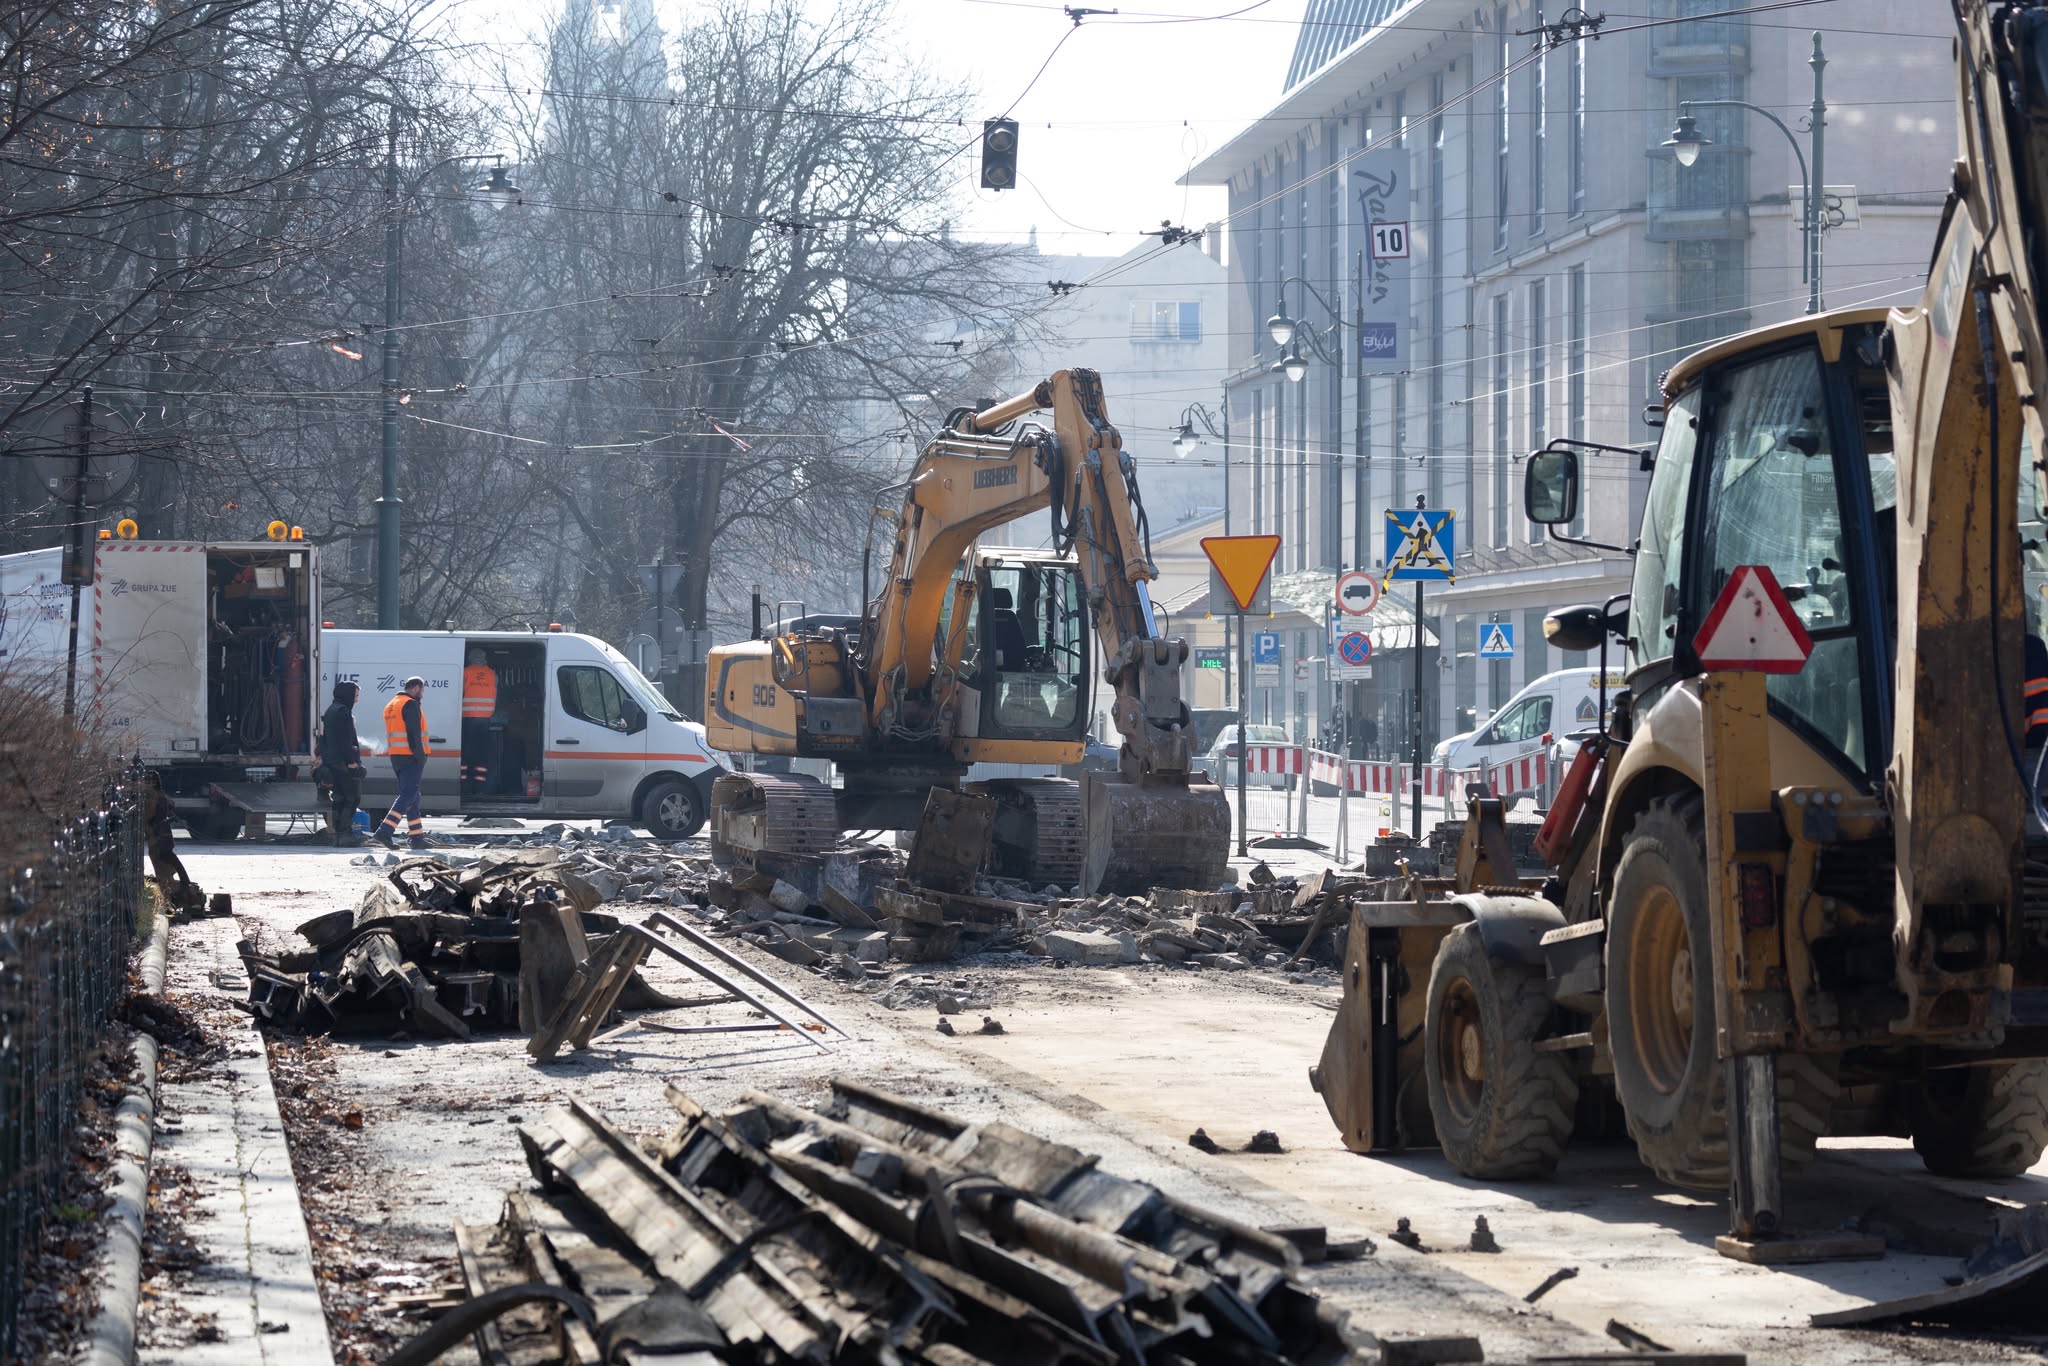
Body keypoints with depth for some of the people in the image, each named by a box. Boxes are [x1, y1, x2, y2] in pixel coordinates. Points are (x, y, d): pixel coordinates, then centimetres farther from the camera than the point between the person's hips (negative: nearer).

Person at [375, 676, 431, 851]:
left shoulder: (390, 706, 19)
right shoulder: (411, 705, -11)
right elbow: (413, 734, -18)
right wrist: (420, 756, -17)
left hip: (396, 757, 9)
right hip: (410, 757, -9)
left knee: (411, 796, 14)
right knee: (407, 795, -10)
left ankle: (417, 837, 14)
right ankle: (385, 832, -20)